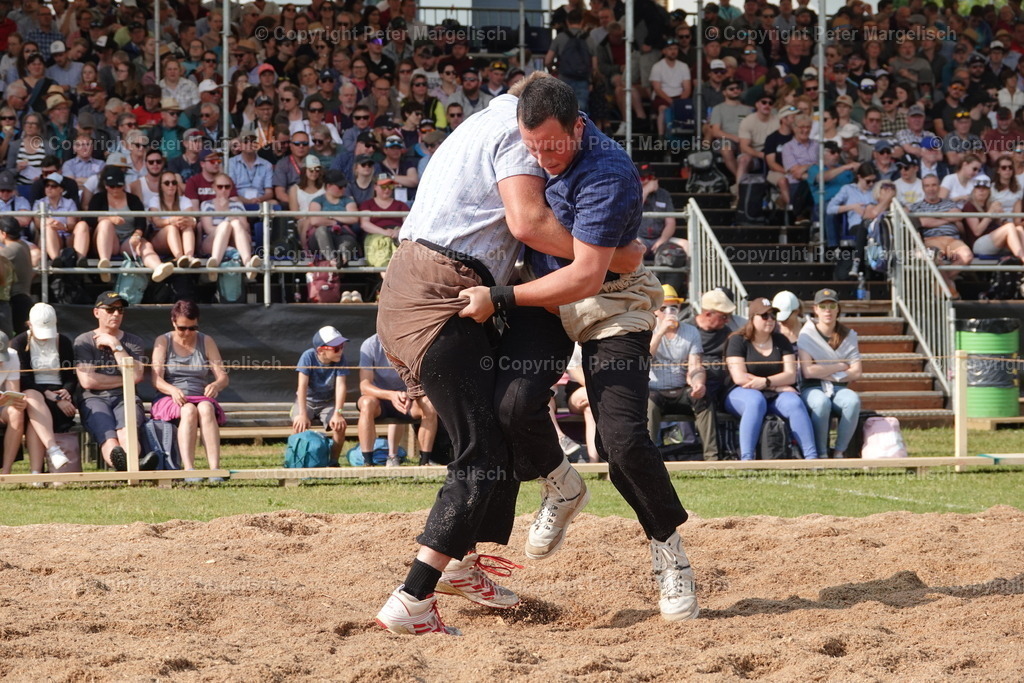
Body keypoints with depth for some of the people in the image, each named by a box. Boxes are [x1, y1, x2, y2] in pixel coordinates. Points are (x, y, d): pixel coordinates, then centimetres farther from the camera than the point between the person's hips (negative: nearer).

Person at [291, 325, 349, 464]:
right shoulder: (308, 356, -22)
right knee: (299, 423, -31)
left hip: (328, 402, 1)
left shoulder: (340, 359, -17)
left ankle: (333, 461, -7)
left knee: (340, 425, -27)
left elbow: (340, 385, -22)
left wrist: (338, 413, -32)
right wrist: (302, 414, -35)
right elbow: (303, 385, -27)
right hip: (307, 400, -1)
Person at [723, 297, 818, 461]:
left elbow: (791, 375, 1)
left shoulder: (781, 341, 12)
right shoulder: (738, 341, 1)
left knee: (794, 403, -29)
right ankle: (746, 459, -48)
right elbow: (739, 377, -11)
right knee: (756, 401, -39)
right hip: (742, 394, -4)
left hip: (775, 397, 4)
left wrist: (765, 382, -18)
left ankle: (811, 457, -37)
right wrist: (777, 385, -11)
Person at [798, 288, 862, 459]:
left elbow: (856, 373, -1)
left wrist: (824, 373, -9)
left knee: (853, 400, -33)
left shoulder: (848, 335, 7)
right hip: (812, 389, -3)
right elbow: (808, 371, -13)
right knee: (821, 402, -39)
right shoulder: (807, 334, -2)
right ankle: (821, 454, -27)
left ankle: (839, 452, -24)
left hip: (839, 388, 3)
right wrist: (840, 367, -6)